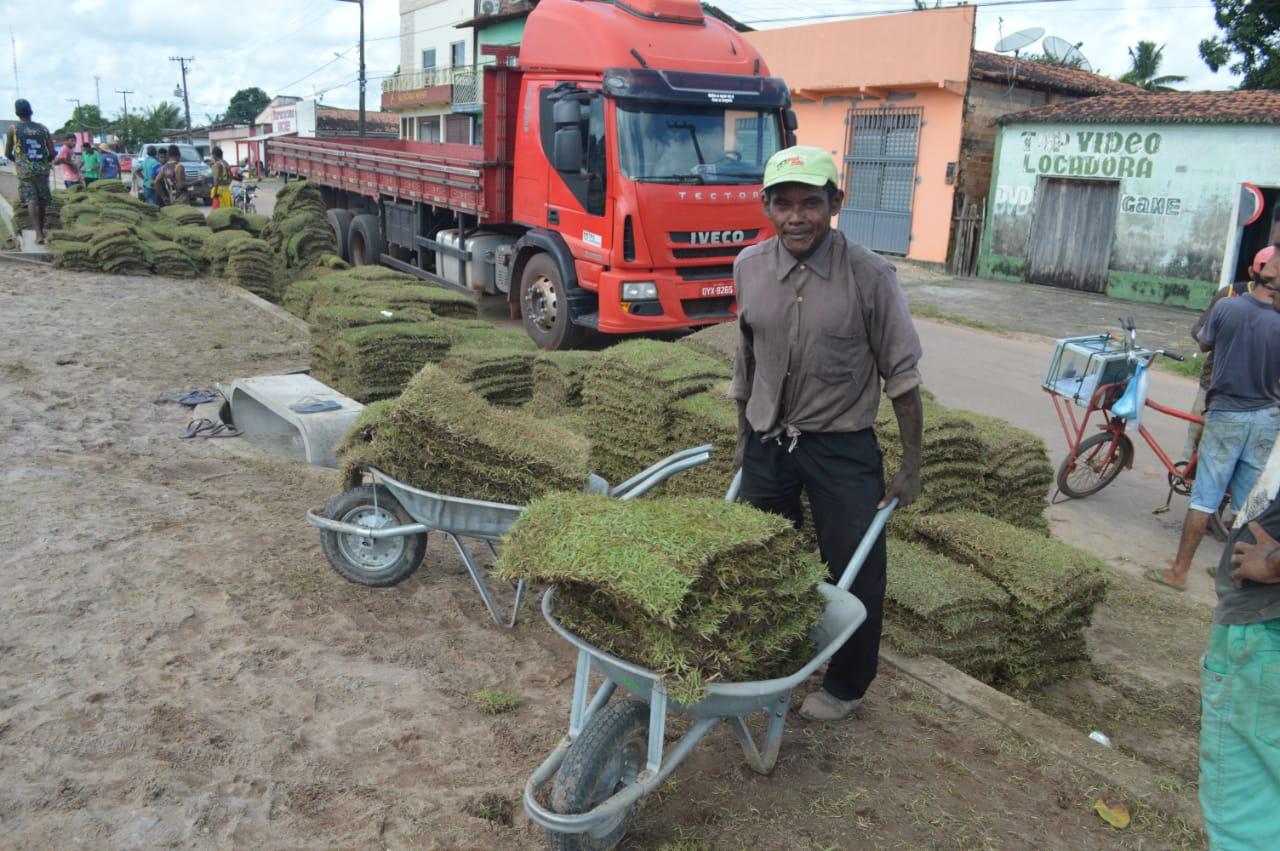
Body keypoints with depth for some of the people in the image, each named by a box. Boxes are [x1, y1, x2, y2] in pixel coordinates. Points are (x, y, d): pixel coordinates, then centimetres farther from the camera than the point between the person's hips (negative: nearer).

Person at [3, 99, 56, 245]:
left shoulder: (13, 129, 2)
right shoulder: (43, 128, 6)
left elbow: (7, 153, 7)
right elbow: (52, 153, 4)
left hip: (25, 170, -2)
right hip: (42, 169, 2)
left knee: (31, 201, -7)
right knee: (42, 201, 15)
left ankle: (38, 234, -22)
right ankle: (40, 230, 29)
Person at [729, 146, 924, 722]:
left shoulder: (868, 276, -15)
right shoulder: (750, 267, -3)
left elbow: (902, 376, -9)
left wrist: (911, 467, -7)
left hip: (841, 447, -3)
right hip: (767, 442, 4)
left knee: (854, 573, 6)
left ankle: (846, 686, 29)